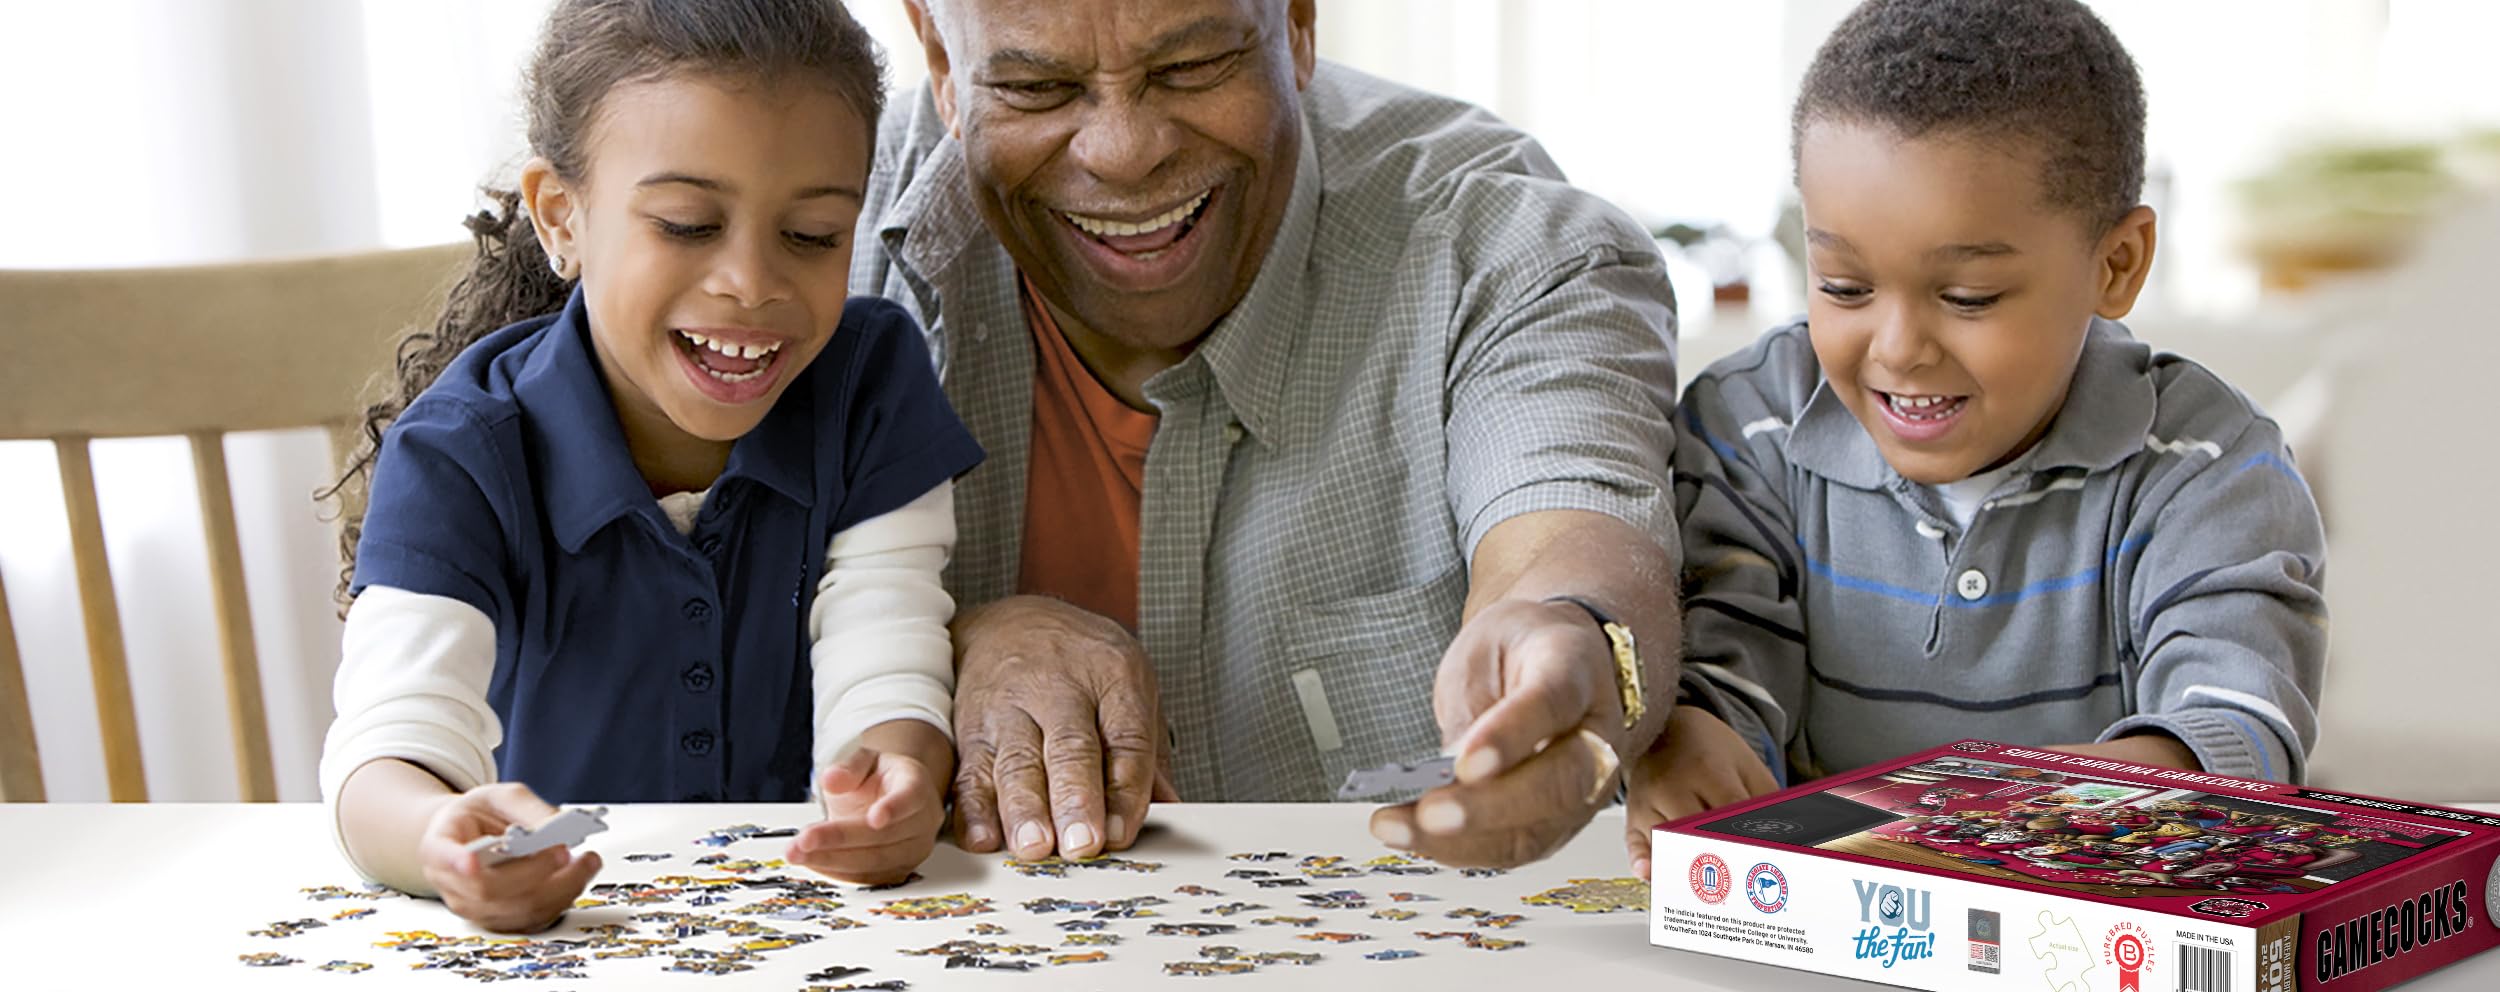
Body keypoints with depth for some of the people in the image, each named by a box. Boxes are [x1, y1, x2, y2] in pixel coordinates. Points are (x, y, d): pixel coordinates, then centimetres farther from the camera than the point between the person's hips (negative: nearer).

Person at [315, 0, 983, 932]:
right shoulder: (458, 457, -11)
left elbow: (881, 680, -10)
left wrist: (894, 777, -34)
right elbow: (393, 740, -23)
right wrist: (442, 832, -47)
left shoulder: (872, 382, -3)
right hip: (550, 928, -1)